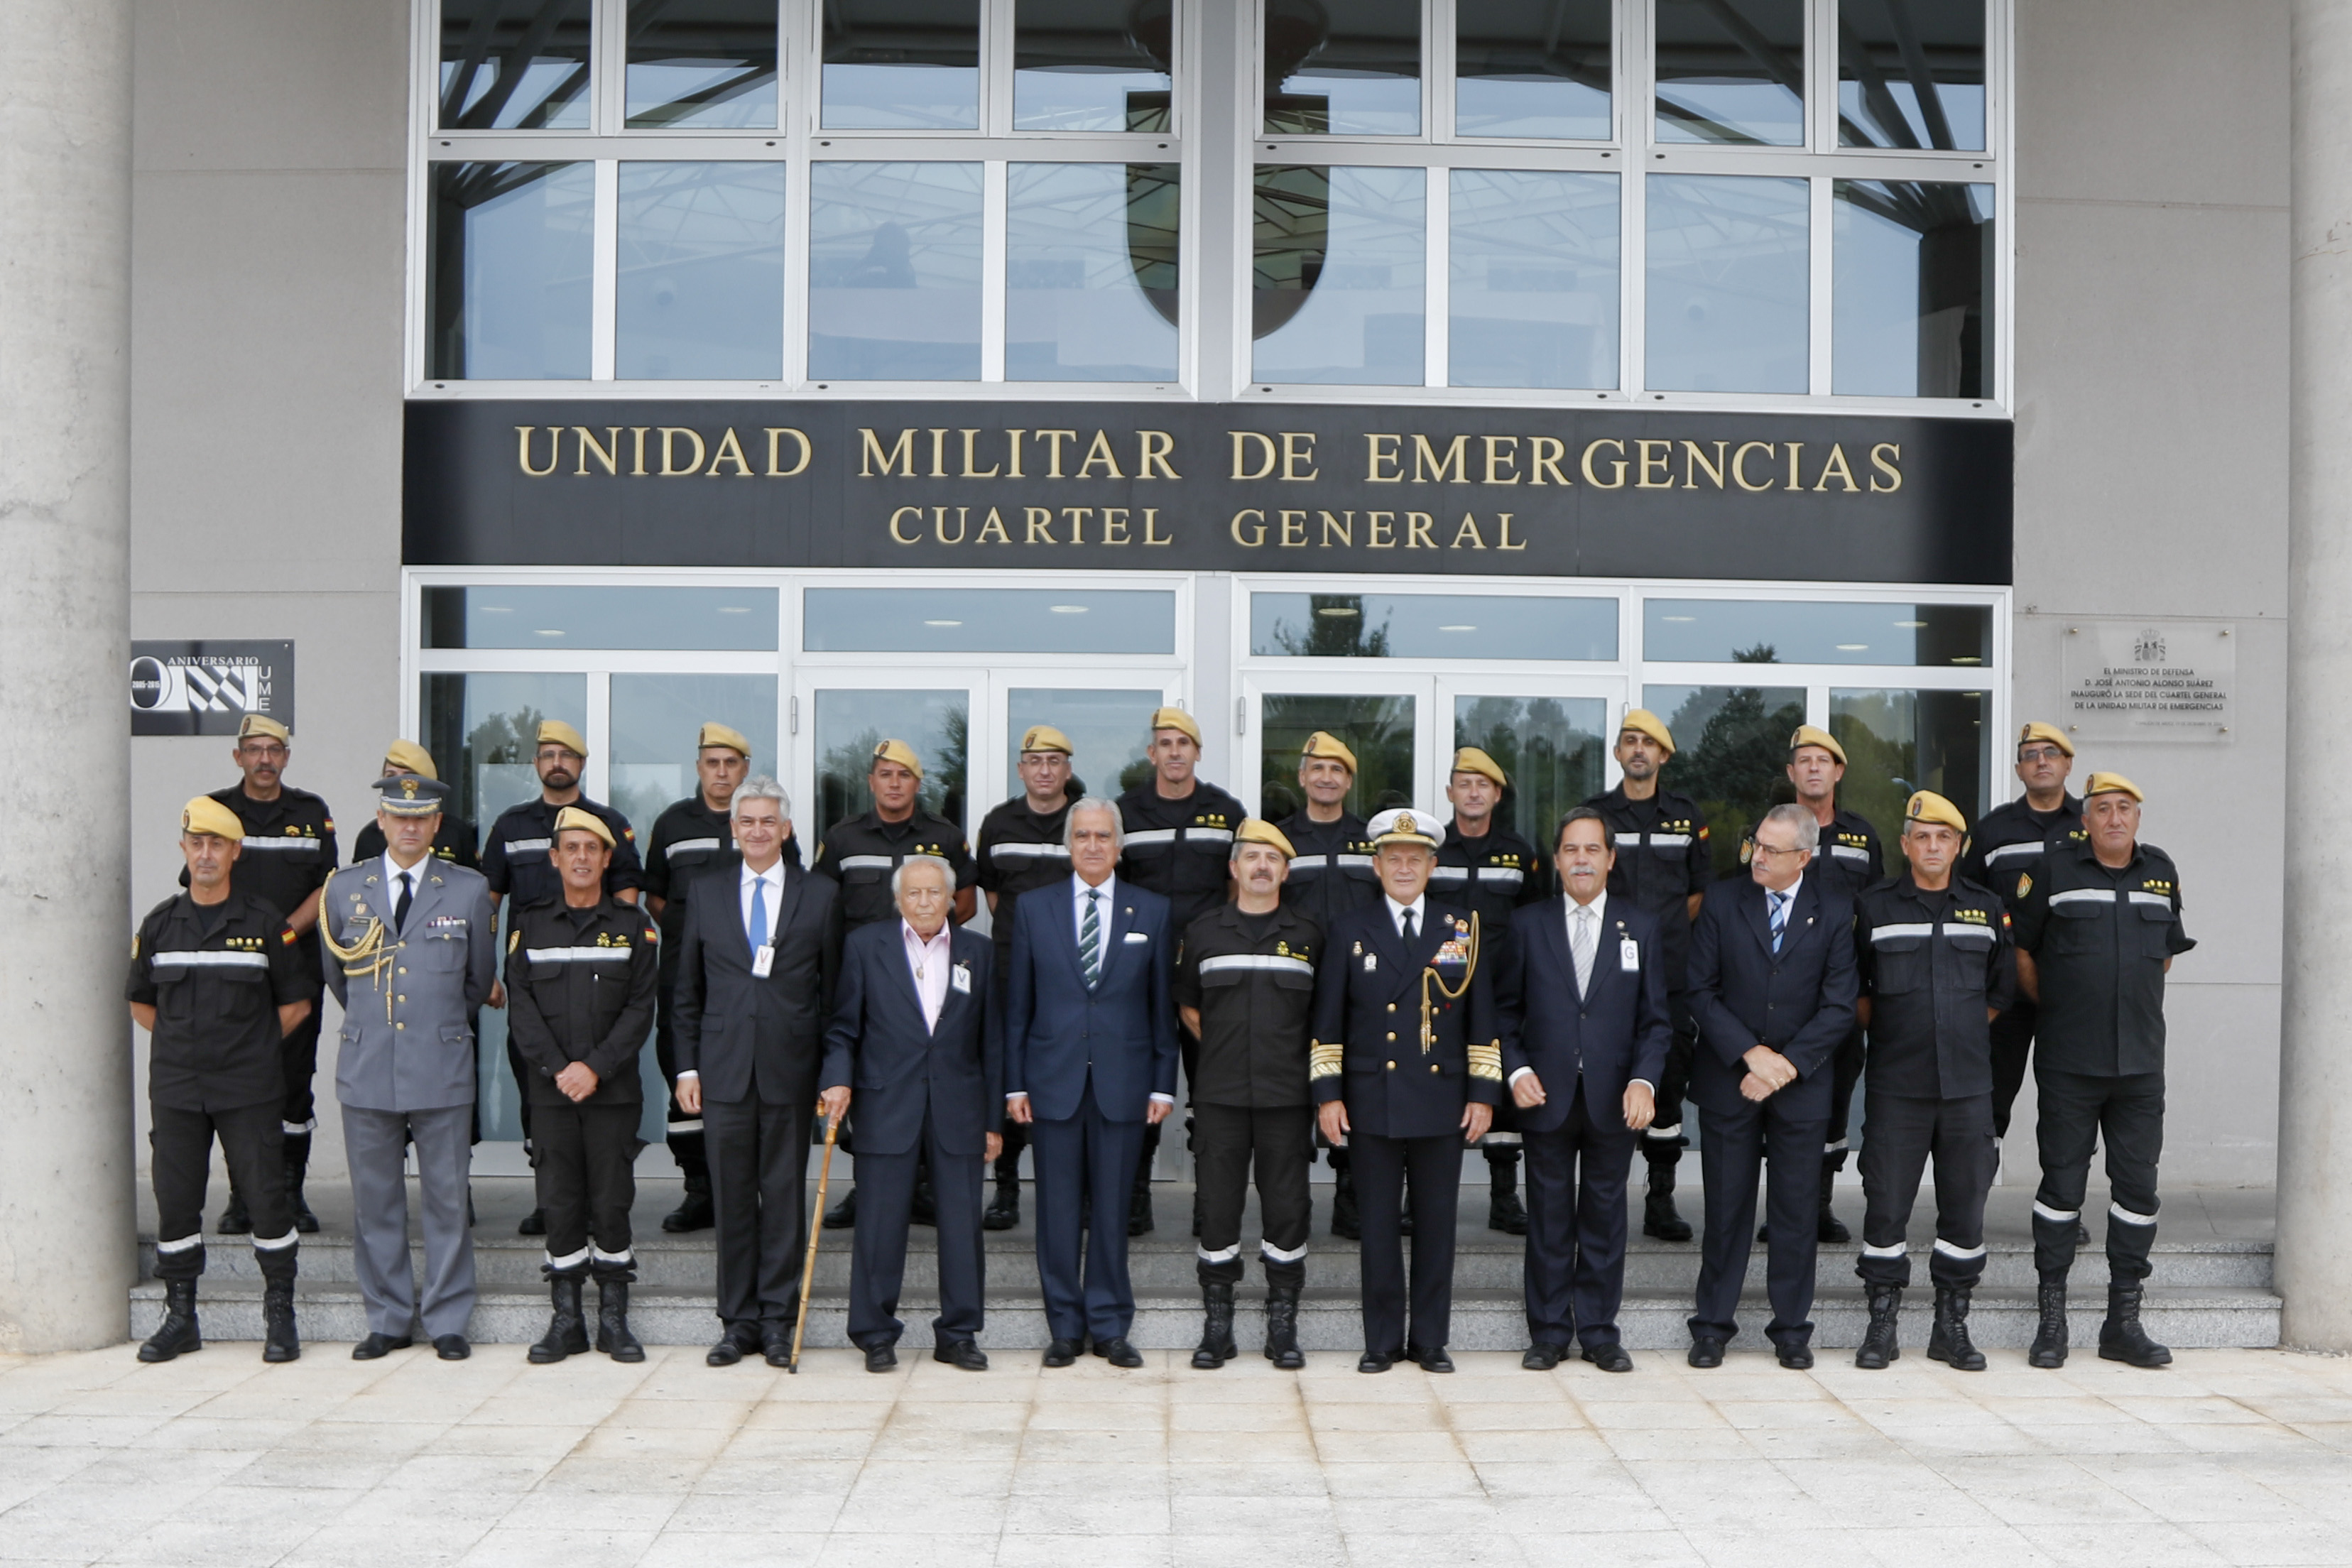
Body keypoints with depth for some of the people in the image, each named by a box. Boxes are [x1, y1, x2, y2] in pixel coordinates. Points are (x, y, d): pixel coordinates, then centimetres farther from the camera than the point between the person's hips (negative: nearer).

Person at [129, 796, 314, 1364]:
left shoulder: (265, 924, 1)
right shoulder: (159, 925, 8)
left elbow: (296, 1003, 7)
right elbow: (140, 1002, 19)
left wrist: (255, 1043, 3)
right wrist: (182, 1041, 10)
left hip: (248, 1088, -3)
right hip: (175, 1088, 3)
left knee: (267, 1198, -4)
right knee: (175, 1200, 5)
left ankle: (280, 1318, 5)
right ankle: (180, 1318, 16)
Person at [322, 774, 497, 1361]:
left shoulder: (469, 891, 3)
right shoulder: (344, 888, 8)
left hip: (442, 1069, -1)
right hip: (366, 1070, 2)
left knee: (446, 1199, 2)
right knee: (375, 1201, 5)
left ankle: (447, 1322, 12)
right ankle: (388, 1321, 16)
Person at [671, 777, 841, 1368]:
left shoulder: (821, 894, 5)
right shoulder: (704, 893, 10)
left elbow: (832, 988, 6)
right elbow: (688, 991, 12)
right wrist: (687, 1065, 5)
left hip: (789, 1068, -1)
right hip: (725, 1068, 1)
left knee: (784, 1195, 3)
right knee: (732, 1198, 5)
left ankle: (778, 1320, 12)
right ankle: (739, 1321, 14)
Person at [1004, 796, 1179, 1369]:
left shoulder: (1152, 912, 7)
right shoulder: (1033, 909, 8)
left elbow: (1163, 1005, 7)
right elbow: (1017, 1003, 7)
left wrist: (1163, 1084, 1)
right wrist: (1014, 1083, 1)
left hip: (1122, 1083, 0)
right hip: (1053, 1081, 0)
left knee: (1114, 1209, 3)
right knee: (1057, 1209, 3)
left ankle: (1110, 1326, 14)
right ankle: (1066, 1326, 14)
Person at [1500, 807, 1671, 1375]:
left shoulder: (1641, 927, 6)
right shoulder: (1528, 924, 5)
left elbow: (1656, 1018, 5)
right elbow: (1506, 1009, 7)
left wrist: (1644, 1079, -9)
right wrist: (1515, 1069, -7)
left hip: (1614, 1100, 0)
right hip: (1547, 1096, 0)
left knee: (1605, 1216, 6)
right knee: (1549, 1217, 5)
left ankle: (1599, 1332, 16)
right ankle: (1549, 1332, 14)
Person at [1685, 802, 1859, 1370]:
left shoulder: (1834, 911, 0)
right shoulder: (1722, 901, 0)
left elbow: (1839, 1005, -3)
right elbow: (1701, 991, -2)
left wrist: (1788, 1064, -12)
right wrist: (1749, 1054, -12)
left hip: (1801, 1083, 0)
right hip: (1729, 1079, 0)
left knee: (1797, 1211, 5)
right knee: (1726, 1207, 4)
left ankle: (1792, 1329, 17)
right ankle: (1712, 1326, 14)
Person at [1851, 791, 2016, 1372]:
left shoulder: (1986, 908, 9)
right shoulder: (1875, 907, 2)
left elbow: (2001, 988, 20)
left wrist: (1963, 1034, 14)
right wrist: (1886, 1036, 8)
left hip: (1968, 1084, 2)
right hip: (1895, 1085, -2)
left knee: (1966, 1205, 5)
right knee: (1886, 1203, -2)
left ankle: (1952, 1326, 16)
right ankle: (1882, 1325, 8)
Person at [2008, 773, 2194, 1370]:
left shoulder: (2161, 870, 9)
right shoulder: (2055, 867, -2)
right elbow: (2020, 949, 5)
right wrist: (2053, 1007, 6)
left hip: (2141, 1063, 4)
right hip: (2068, 1063, -3)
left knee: (2137, 1186, 5)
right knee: (2062, 1183, 0)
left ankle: (2124, 1321, 14)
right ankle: (2051, 1320, 8)